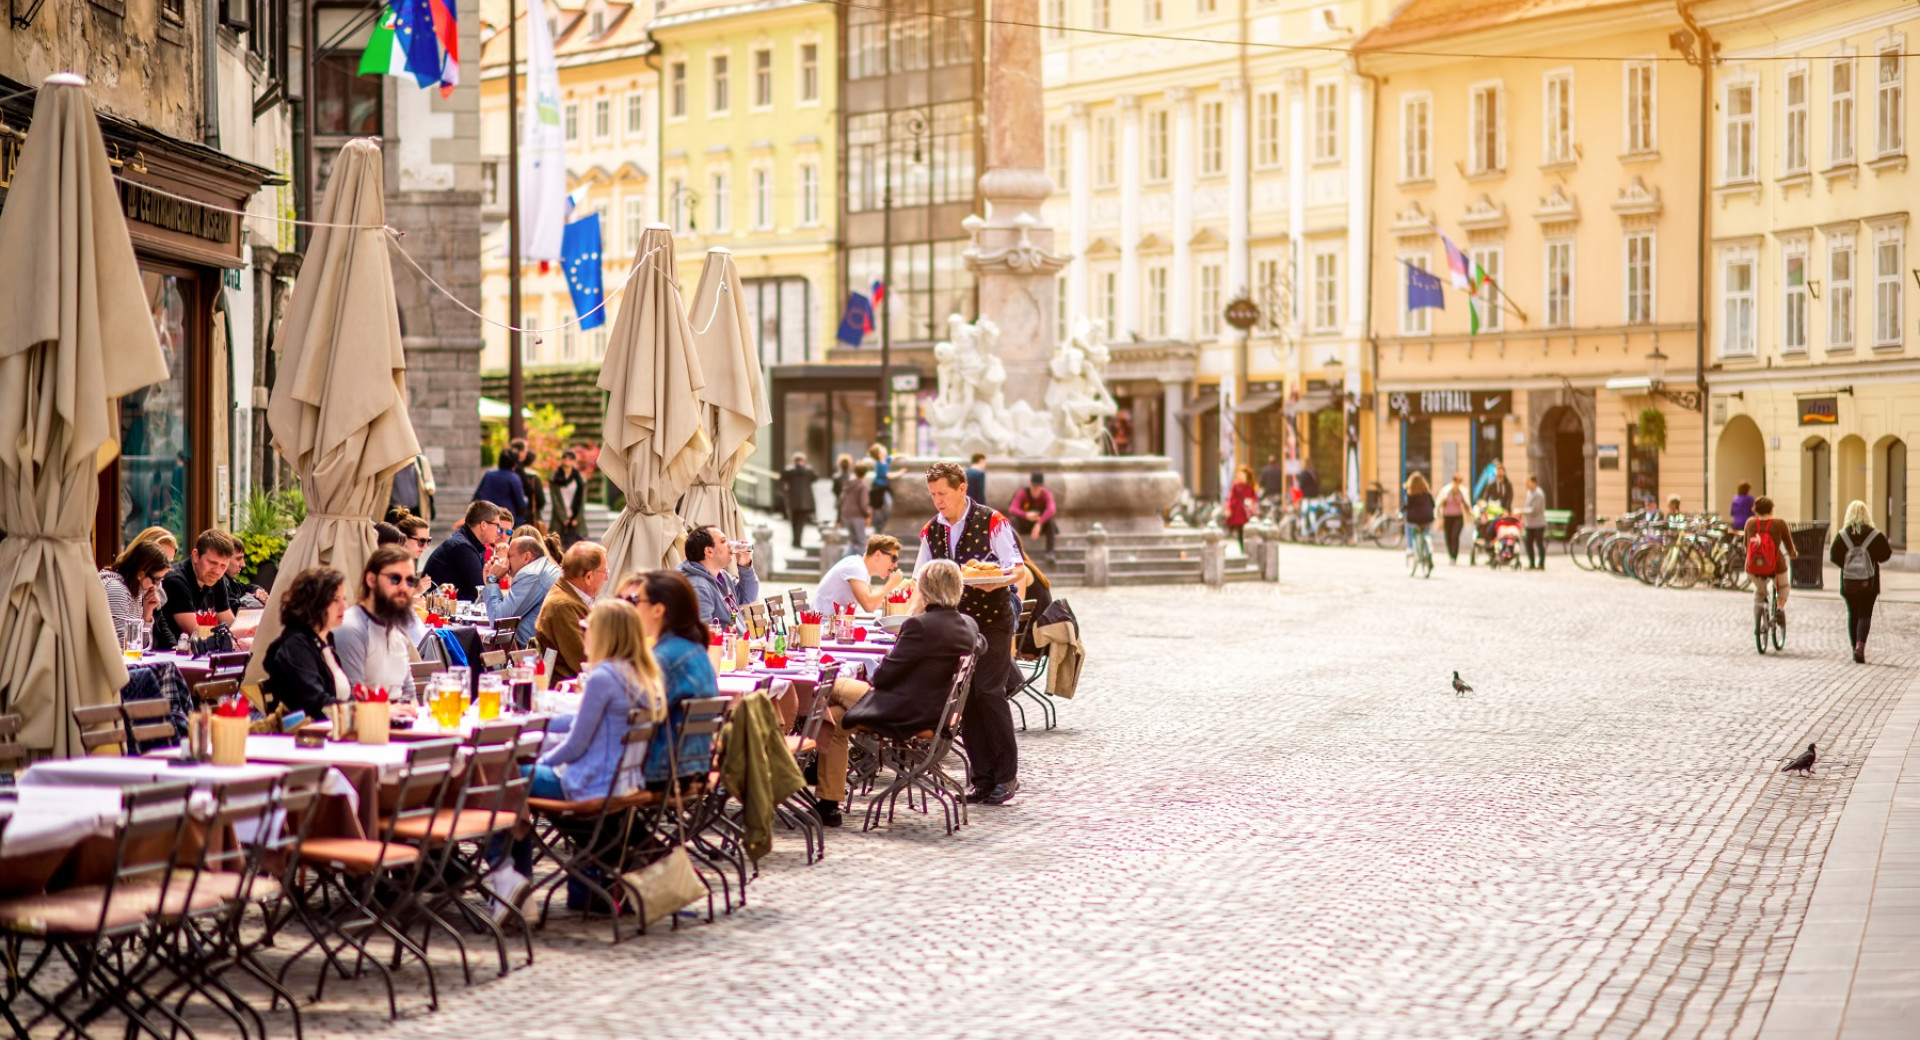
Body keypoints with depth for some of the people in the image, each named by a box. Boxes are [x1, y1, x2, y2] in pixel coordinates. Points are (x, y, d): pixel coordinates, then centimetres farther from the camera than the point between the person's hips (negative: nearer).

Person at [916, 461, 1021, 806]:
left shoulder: (992, 521, -6)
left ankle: (1007, 774, -3)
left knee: (989, 692, -13)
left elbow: (1016, 568, -10)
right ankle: (982, 777, 9)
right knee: (965, 697, 3)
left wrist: (994, 581, -28)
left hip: (992, 620, -5)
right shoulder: (931, 531, 9)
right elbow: (922, 580, 16)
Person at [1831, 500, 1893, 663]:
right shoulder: (1875, 535, -6)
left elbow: (1834, 557, -3)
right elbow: (1884, 556, -1)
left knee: (1853, 615, 13)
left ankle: (1855, 648, 15)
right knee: (1865, 615, -1)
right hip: (1869, 582, -2)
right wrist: (1889, 547, 20)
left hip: (1848, 582, 2)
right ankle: (1860, 645, -21)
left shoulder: (1842, 535, -4)